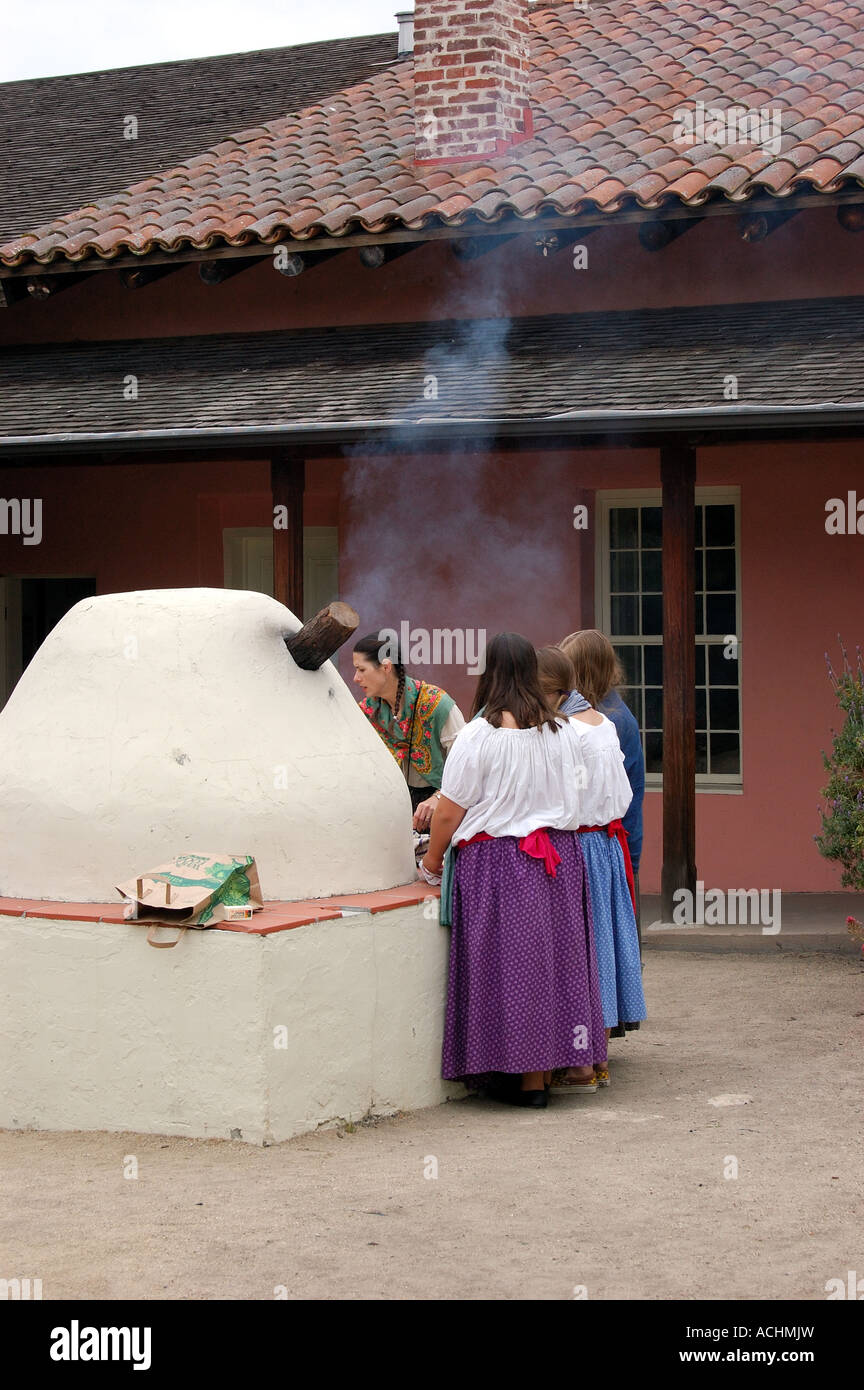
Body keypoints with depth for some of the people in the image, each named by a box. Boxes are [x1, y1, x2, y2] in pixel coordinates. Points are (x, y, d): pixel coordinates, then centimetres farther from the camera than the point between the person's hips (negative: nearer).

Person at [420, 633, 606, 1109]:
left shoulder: (479, 735, -12)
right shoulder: (565, 733, 3)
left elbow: (450, 813, -9)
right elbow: (576, 798, 12)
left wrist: (431, 863, 5)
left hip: (496, 862, -5)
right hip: (559, 857, 5)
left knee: (508, 965, 2)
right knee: (552, 959, 11)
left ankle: (526, 1078, 5)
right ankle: (546, 1066, 16)